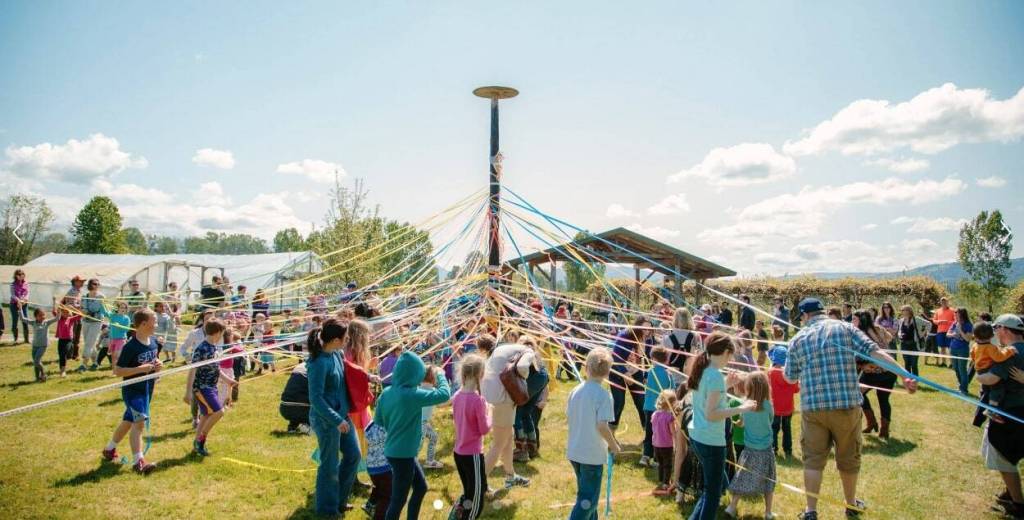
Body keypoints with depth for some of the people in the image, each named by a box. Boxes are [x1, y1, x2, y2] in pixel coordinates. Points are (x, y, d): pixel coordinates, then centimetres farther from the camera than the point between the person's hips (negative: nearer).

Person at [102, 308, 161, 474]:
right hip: (132, 390, -8)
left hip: (147, 390, 8)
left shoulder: (153, 341, 3)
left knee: (128, 422, 21)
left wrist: (157, 365, -2)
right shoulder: (131, 347, -20)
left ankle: (109, 449, 42)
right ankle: (138, 462, -18)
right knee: (140, 422, -18)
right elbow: (117, 370, -19)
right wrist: (140, 368, -27)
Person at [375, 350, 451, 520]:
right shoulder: (412, 395, -24)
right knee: (399, 499, 7)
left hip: (394, 451, 8)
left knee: (421, 487, 23)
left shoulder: (387, 392, -1)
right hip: (402, 454, -8)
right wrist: (440, 375, -6)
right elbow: (445, 394, -22)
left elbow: (378, 421, 8)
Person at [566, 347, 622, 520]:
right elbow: (602, 426, -22)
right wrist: (614, 445, -7)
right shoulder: (603, 394, -17)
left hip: (574, 451, 7)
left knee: (586, 493, 24)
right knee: (588, 499, 4)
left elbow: (568, 418, 8)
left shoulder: (575, 391, 1)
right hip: (593, 454, -7)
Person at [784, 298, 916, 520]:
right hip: (846, 404, 1)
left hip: (812, 406, 0)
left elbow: (790, 377, 11)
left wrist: (784, 366, 33)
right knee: (848, 457, 18)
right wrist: (904, 376, -8)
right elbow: (875, 352, -8)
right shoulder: (844, 327, 2)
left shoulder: (798, 339, 4)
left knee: (813, 459, 9)